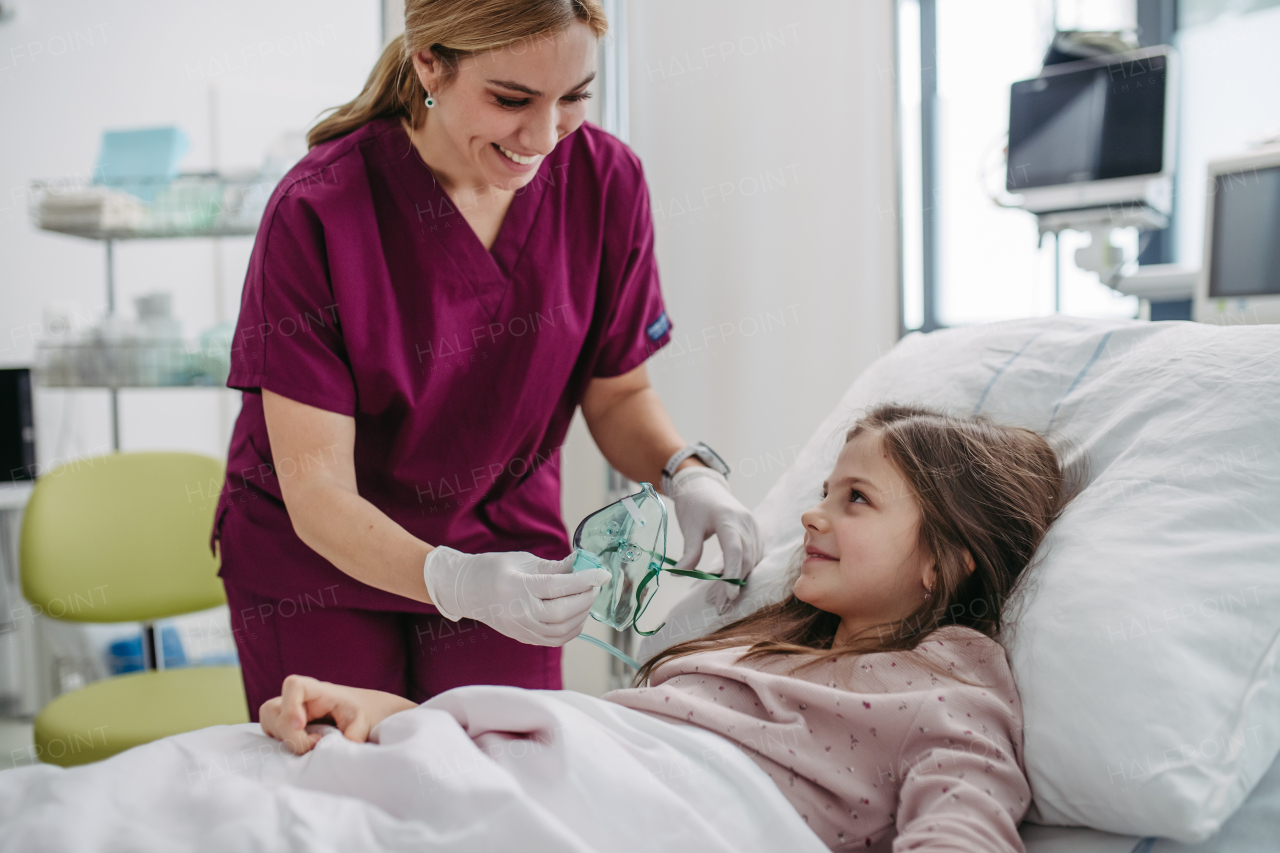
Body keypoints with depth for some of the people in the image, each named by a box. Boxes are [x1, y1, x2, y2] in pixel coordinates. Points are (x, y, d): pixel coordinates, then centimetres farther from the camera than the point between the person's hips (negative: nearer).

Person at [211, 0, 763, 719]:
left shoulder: (605, 181, -13)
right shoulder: (318, 214, -24)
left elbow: (618, 393, -1)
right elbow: (315, 489, -23)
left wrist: (688, 472, -21)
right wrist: (452, 581, -39)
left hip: (505, 544, 3)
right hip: (316, 562, -2)